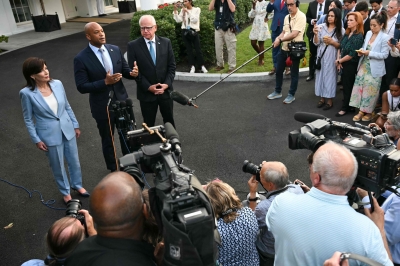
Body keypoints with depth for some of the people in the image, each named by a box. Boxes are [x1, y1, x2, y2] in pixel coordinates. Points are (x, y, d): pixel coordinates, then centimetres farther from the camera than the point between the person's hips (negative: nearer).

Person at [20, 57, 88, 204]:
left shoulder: (57, 84, -7)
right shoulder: (27, 93, -16)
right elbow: (28, 119, -7)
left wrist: (75, 125, 10)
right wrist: (36, 140, -7)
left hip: (67, 130, 3)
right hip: (49, 135, -3)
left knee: (74, 161, 18)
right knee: (58, 166, 15)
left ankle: (77, 185, 43)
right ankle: (65, 192, 38)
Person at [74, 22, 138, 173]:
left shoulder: (115, 50, -2)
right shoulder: (81, 59, -15)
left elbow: (124, 70, 6)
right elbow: (81, 87, -18)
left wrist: (133, 73, -18)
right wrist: (105, 82, -29)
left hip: (122, 101, 4)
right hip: (102, 107, -4)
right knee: (108, 141, 16)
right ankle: (113, 170, 38)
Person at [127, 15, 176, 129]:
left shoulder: (166, 42, 1)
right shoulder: (133, 45, -6)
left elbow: (172, 66, 2)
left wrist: (167, 84, -11)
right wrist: (148, 87, -15)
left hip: (166, 90, 2)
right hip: (146, 92, -2)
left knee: (169, 121, 17)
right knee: (149, 124, 10)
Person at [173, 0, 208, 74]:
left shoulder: (197, 9, 2)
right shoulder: (182, 10, 9)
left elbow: (195, 20, -12)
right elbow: (178, 20, -1)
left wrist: (188, 12, -15)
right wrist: (175, 10, -10)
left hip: (194, 31, -3)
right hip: (185, 32, 3)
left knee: (198, 49, -4)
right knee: (189, 49, 4)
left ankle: (202, 66, 4)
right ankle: (193, 66, 9)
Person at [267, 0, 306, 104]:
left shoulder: (301, 16, -15)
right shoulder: (287, 17, 10)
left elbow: (294, 34, -23)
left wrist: (280, 40, -21)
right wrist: (278, 38, -5)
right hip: (284, 48, 8)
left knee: (294, 73, 5)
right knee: (279, 70, 15)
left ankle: (291, 95, 18)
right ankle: (277, 92, 30)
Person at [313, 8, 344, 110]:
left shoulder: (341, 30, -5)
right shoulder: (322, 27, -2)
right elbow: (316, 43, -1)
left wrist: (332, 42, -17)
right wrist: (316, 34, -18)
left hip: (332, 58, -2)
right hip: (321, 56, 2)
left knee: (330, 76, 4)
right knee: (321, 75, 9)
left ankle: (330, 100, 16)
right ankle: (322, 98, 23)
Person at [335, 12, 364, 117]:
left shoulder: (359, 36, -15)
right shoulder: (347, 34, 7)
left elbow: (352, 54, -19)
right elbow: (340, 47, 9)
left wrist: (339, 61, -10)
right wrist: (338, 60, -6)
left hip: (351, 65, -7)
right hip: (343, 64, 7)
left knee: (347, 87, 3)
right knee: (345, 86, 13)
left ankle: (345, 108, 15)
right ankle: (349, 106, 25)